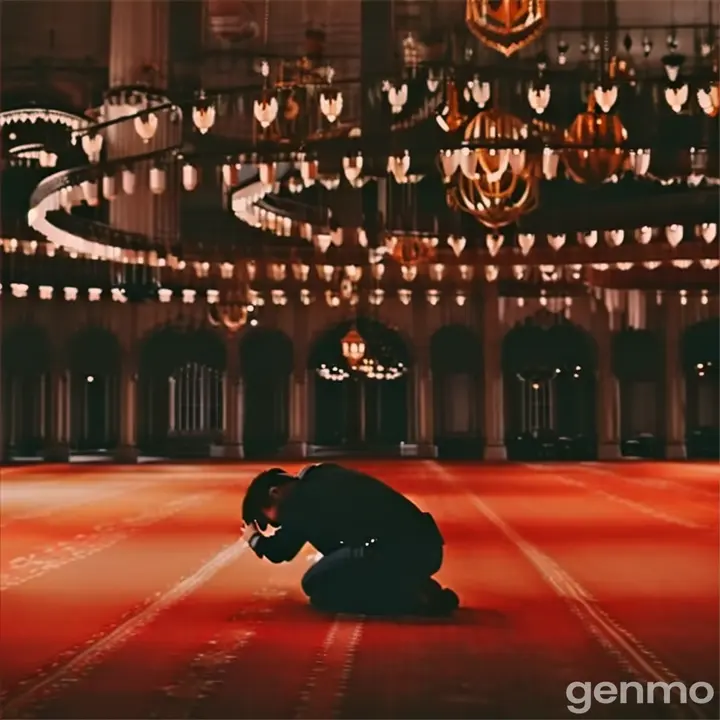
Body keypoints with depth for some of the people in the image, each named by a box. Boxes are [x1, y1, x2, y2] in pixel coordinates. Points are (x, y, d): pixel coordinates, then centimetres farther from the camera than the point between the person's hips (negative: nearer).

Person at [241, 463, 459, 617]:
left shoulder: (299, 498, 0)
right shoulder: (324, 477, 25)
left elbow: (279, 552, 14)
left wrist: (255, 539, 33)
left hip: (397, 551, -9)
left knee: (316, 585, 6)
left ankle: (411, 599, -8)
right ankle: (419, 592, 10)